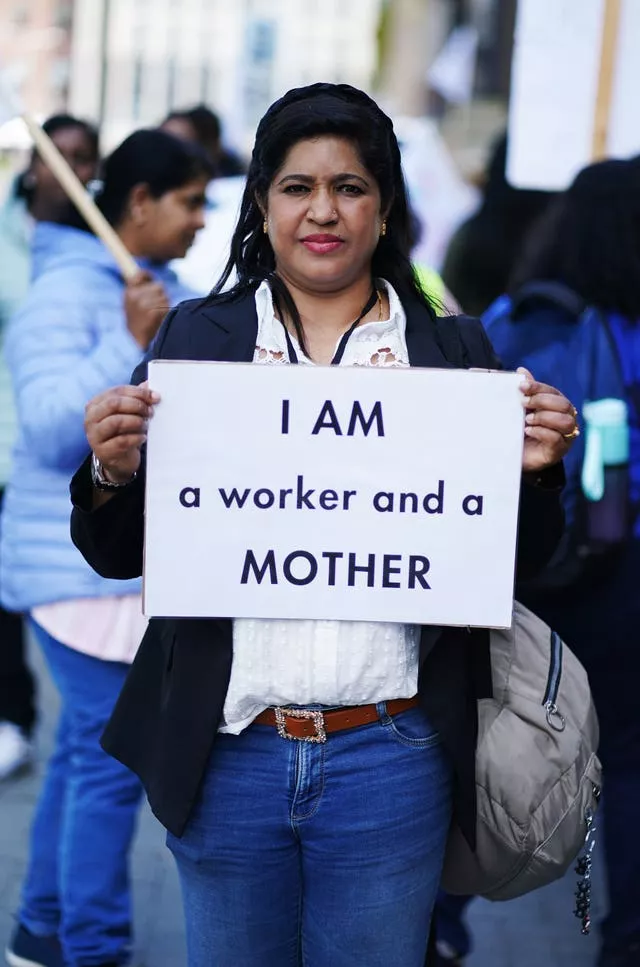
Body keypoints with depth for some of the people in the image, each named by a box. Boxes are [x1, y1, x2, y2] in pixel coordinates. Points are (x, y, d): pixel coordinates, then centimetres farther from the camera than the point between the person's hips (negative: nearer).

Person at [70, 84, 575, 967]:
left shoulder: (453, 353, 4)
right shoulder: (197, 336, 4)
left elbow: (518, 563, 7)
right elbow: (119, 557, 5)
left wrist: (534, 472, -12)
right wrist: (111, 472, -15)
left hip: (389, 762, 0)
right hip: (228, 753, 1)